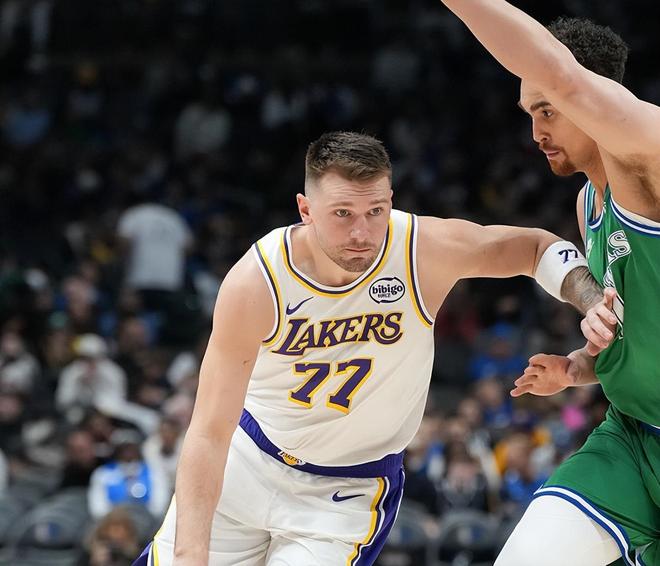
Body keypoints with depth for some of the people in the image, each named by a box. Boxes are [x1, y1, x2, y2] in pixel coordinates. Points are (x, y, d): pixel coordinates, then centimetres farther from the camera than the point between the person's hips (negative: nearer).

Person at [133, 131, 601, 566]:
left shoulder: (427, 250, -23)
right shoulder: (256, 282, -26)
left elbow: (537, 246, -4)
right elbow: (210, 433, -27)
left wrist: (593, 301, -23)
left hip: (347, 491, -1)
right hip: (246, 461, 1)